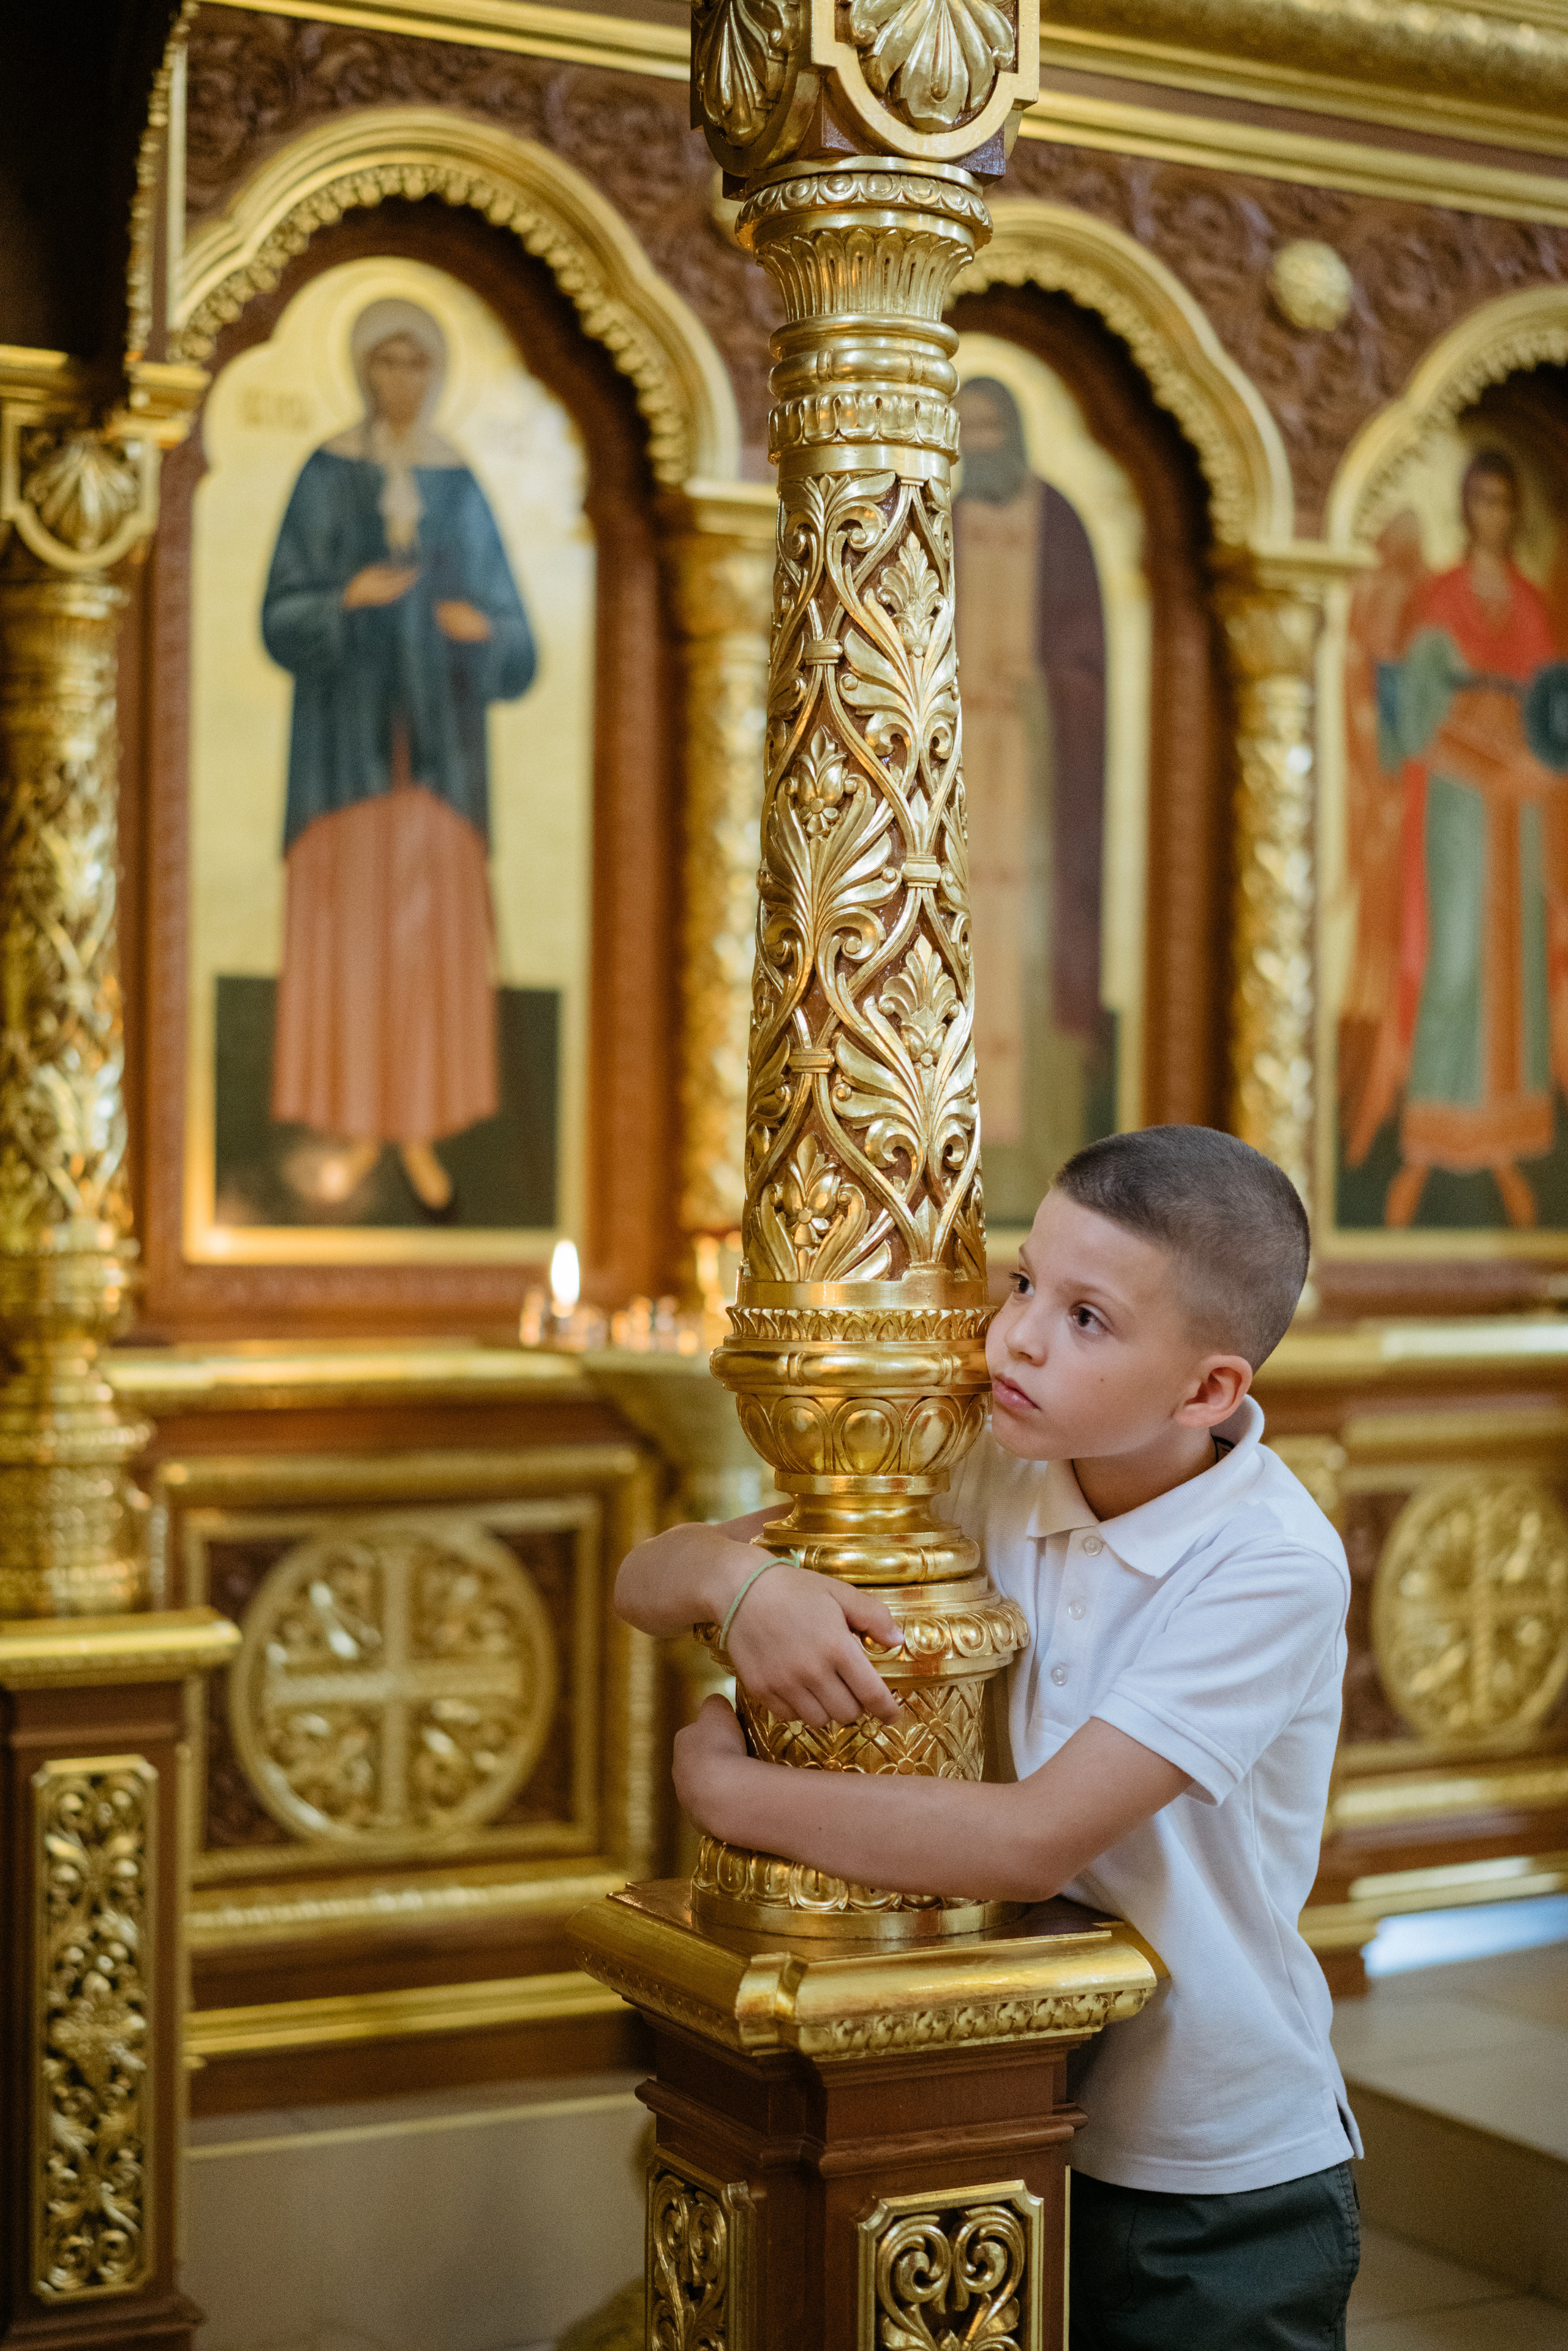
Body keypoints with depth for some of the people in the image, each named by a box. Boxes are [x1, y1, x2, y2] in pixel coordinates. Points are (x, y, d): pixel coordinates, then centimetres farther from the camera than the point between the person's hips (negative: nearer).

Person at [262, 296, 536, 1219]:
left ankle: (422, 1132, 9)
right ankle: (359, 1124, 10)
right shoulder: (326, 477, 2)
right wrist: (348, 598, -24)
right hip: (351, 726, -1)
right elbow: (284, 619, -3)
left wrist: (484, 629, -18)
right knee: (347, 921, -2)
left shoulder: (464, 491, 7)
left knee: (438, 928, -1)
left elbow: (513, 632, 6)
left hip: (439, 731, 1)